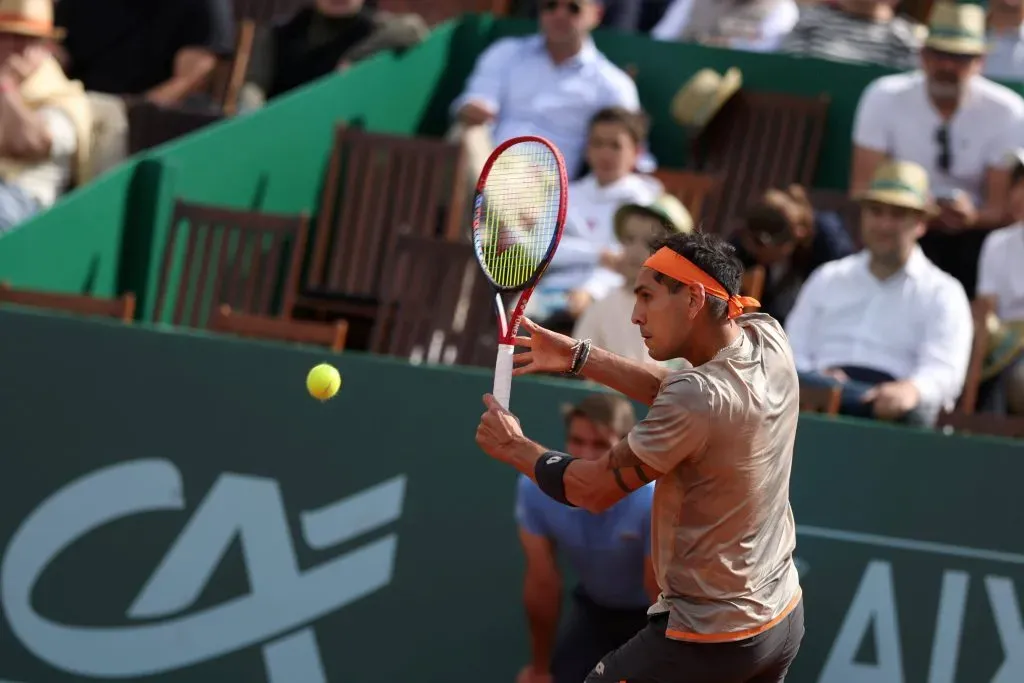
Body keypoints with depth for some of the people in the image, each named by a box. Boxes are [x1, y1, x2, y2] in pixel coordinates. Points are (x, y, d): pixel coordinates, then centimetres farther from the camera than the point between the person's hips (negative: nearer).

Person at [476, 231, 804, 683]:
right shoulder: (767, 340, -5)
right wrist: (577, 356, 10)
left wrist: (515, 449, -2)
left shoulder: (698, 397, -28)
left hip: (710, 640, -8)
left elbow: (595, 490, -18)